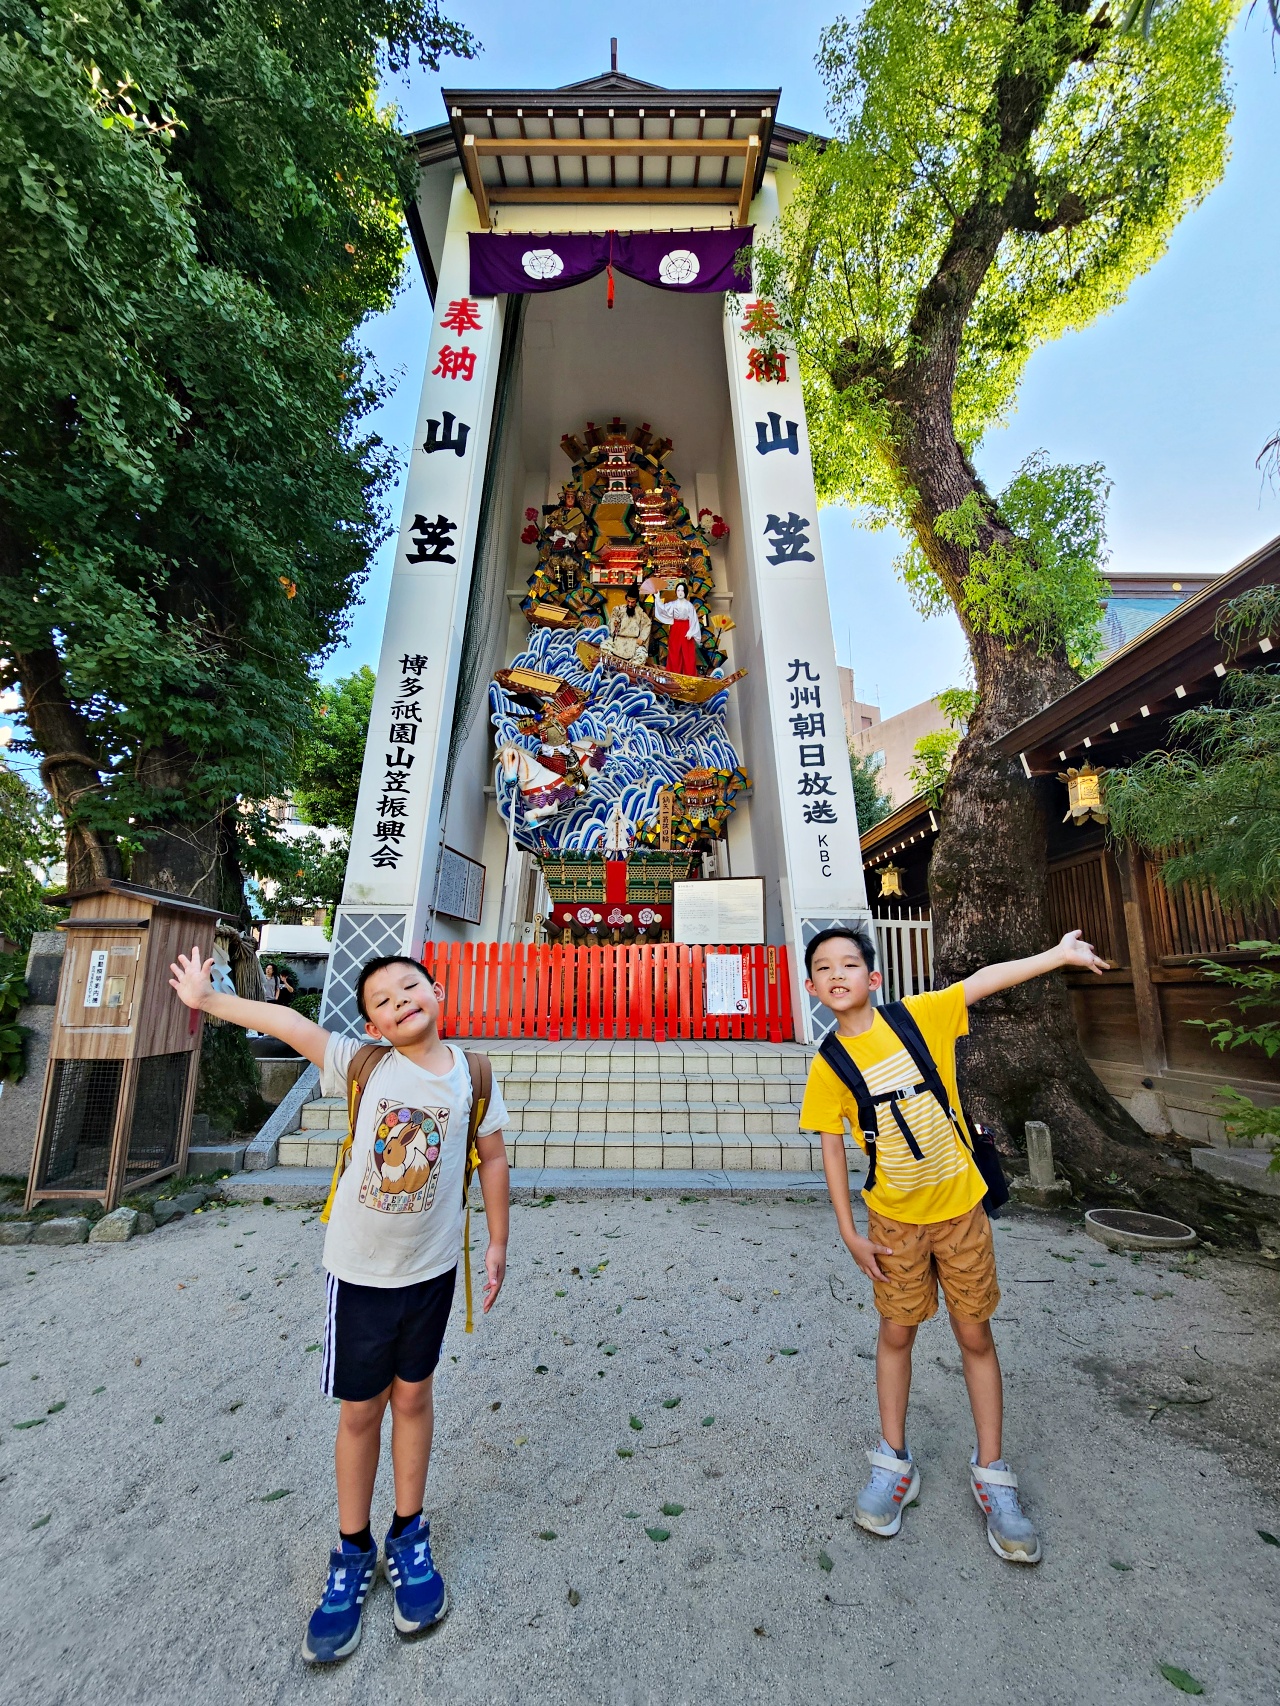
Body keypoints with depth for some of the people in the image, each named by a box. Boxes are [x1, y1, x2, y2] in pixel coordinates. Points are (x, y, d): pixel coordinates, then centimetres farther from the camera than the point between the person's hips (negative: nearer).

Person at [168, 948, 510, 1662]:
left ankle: (410, 1535, 42)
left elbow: (493, 1156, -3)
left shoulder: (472, 1076, -13)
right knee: (360, 1410, 15)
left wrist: (498, 1242, 3)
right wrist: (205, 998, -4)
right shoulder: (361, 1065, -16)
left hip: (431, 1268, 1)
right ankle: (355, 1553, 40)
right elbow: (286, 1021, -13)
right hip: (359, 1271, 0)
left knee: (412, 1395, 18)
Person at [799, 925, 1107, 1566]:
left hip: (960, 1206, 0)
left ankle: (990, 1473, 34)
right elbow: (832, 1149, -5)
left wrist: (1060, 953, -16)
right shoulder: (828, 1068, -12)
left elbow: (986, 978, -11)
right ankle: (894, 1462, 35)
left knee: (975, 1336, 13)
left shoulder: (918, 1016, -13)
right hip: (894, 1219, 0)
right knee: (896, 1333, 14)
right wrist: (849, 1233, -4)